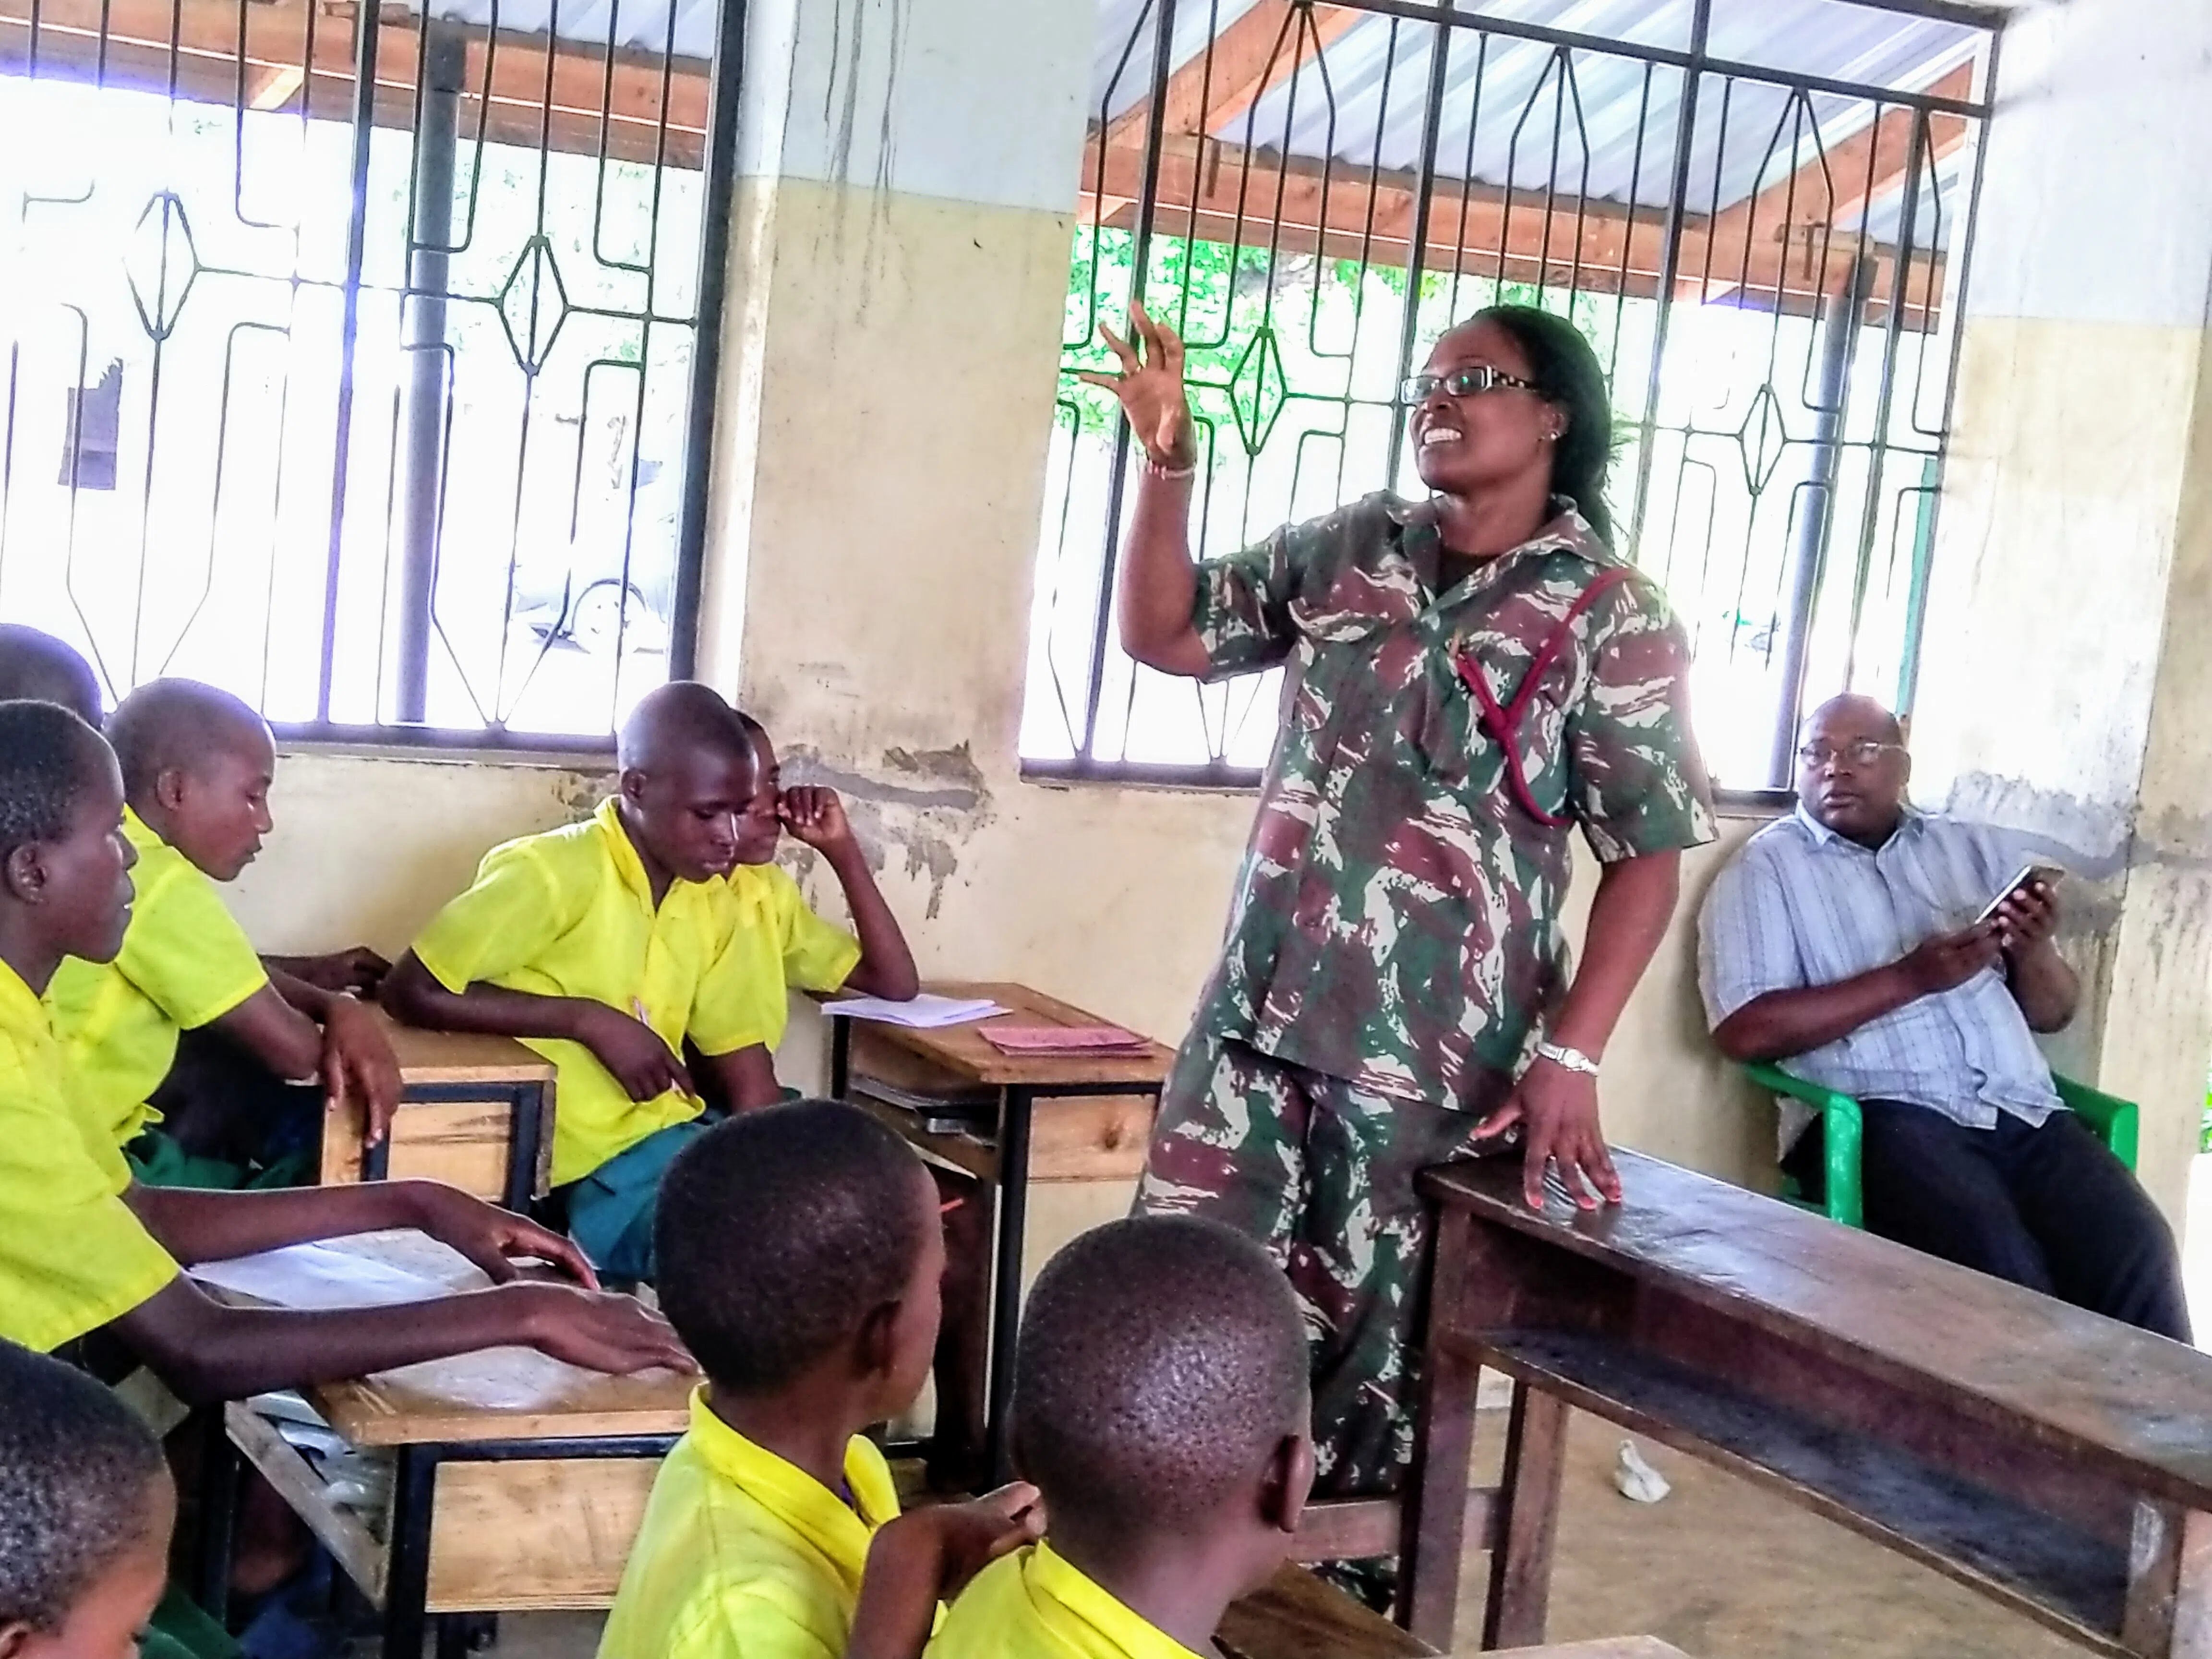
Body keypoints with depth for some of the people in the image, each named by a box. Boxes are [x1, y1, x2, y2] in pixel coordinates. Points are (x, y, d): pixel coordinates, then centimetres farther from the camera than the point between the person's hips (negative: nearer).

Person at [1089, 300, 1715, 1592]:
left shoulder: (1612, 620, -5)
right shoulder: (1348, 550, 9)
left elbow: (1647, 856, -6)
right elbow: (1163, 634, 13)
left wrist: (1569, 1057, -13)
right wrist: (1170, 461, -1)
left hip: (1436, 1058, -4)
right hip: (1257, 1016, 4)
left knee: (1367, 1360, 7)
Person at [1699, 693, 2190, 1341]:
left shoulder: (1978, 849, 20)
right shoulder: (1767, 866, 7)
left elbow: (2053, 1014, 20)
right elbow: (1744, 1029, -6)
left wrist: (2034, 951, -3)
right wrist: (1909, 979, -11)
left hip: (2023, 1111, 4)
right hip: (1880, 1115, -4)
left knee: (2137, 1253, -24)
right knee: (2004, 1270, -32)